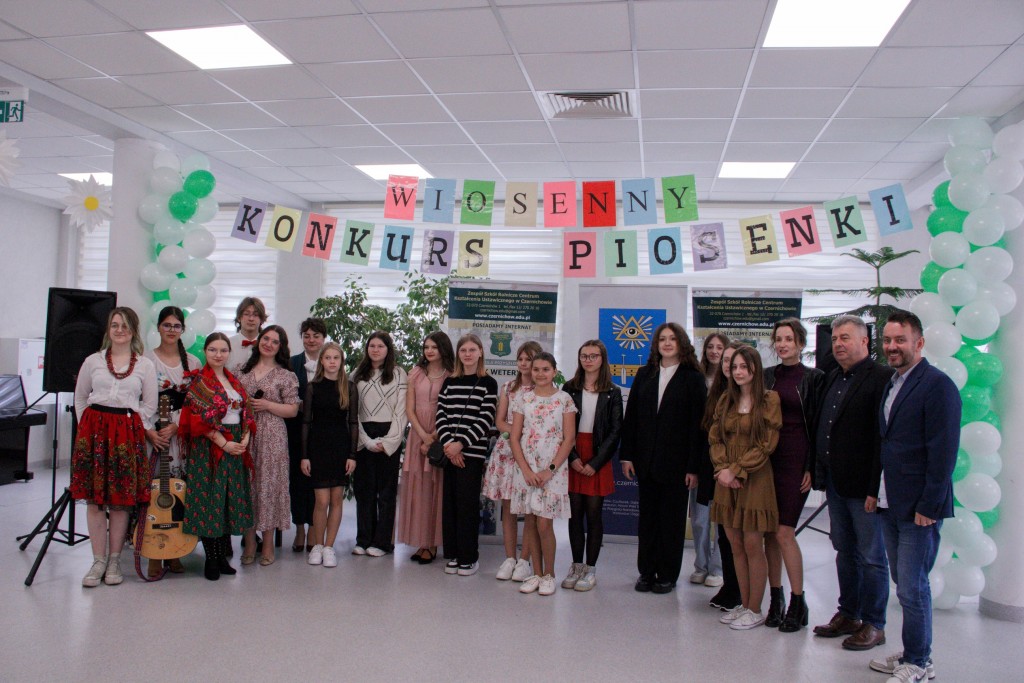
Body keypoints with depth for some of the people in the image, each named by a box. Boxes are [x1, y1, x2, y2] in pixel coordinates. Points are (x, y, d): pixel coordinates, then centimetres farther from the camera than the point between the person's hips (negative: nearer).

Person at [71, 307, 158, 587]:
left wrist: (132, 426, -1)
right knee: (94, 499, 2)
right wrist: (88, 425, 5)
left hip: (128, 433, -1)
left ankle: (114, 560, 13)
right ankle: (98, 561, 10)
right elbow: (80, 398, 14)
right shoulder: (93, 361, 9)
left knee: (121, 500, 2)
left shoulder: (145, 365, 5)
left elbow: (149, 405, 7)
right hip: (94, 430, 1)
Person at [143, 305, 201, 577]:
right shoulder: (145, 359, 3)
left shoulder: (193, 363, 10)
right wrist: (149, 431, -14)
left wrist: (175, 426, -10)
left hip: (182, 432, 2)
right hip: (152, 431, -2)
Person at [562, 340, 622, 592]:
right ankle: (576, 565, 16)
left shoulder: (612, 393, 2)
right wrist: (572, 457, -10)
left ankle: (591, 569, 11)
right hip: (573, 459, 1)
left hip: (598, 460, -1)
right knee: (575, 512, 5)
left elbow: (615, 432, -1)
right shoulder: (569, 389, 5)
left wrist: (595, 463, -9)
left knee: (594, 513, 1)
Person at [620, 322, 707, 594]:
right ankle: (646, 572, 22)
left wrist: (693, 466, -11)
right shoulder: (644, 375, 8)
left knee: (672, 518, 7)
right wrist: (627, 455, 1)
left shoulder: (693, 379, -3)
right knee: (647, 516, 10)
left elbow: (698, 424, -7)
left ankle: (667, 574, 19)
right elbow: (631, 416, 7)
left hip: (676, 461, -3)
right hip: (647, 460, 3)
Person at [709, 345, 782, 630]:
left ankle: (755, 611, 12)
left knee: (752, 545, 0)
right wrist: (723, 469, -8)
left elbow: (766, 445, -10)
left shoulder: (769, 400, -6)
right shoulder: (725, 400, 10)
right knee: (735, 545, 10)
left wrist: (735, 470, -13)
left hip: (754, 479, -5)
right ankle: (744, 604, 22)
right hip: (726, 480, 5)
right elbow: (715, 439, 8)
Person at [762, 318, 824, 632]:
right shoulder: (765, 376, 9)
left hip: (796, 461, -4)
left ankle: (798, 602, 8)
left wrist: (812, 467, -7)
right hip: (766, 459, 4)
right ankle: (776, 599, 18)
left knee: (784, 532, -7)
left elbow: (818, 425, -1)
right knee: (769, 532, 6)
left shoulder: (814, 378, 0)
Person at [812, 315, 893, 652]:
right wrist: (820, 472, 9)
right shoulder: (833, 378, 12)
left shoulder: (881, 378, -14)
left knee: (871, 556, 5)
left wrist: (876, 487, -20)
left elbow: (884, 436, -18)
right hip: (836, 483, 8)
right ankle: (848, 614, 30)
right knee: (845, 552, 18)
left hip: (863, 485, -8)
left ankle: (873, 624, 17)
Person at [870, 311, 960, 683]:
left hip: (919, 508, -8)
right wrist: (874, 489, 14)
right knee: (904, 582, 16)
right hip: (890, 505, 8)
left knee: (912, 587, -1)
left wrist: (929, 506, -17)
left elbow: (943, 452, -16)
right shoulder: (891, 384, 13)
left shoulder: (937, 385, -13)